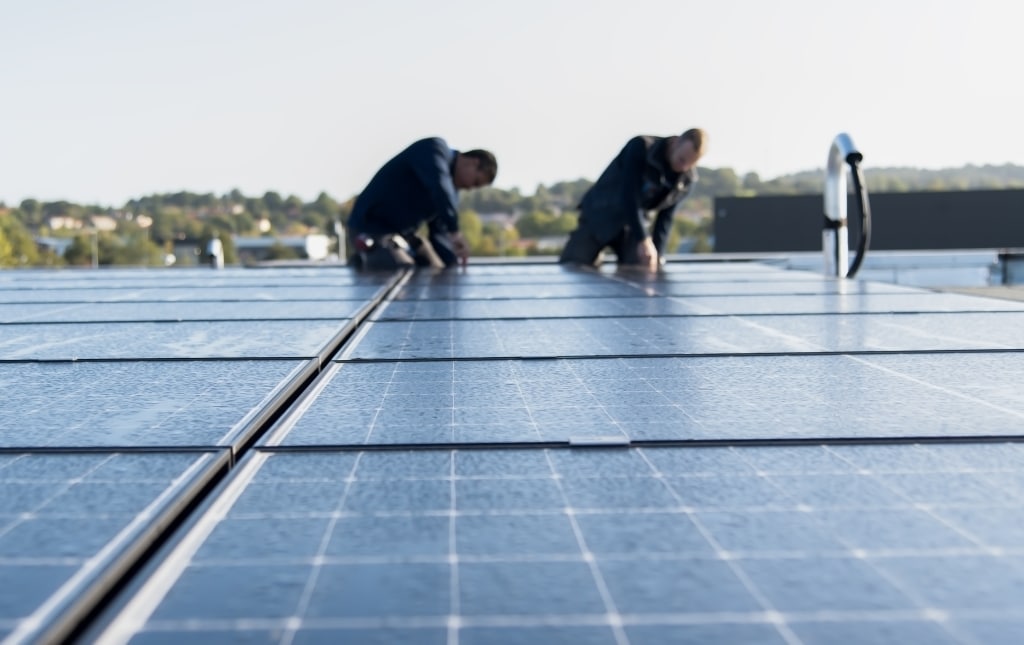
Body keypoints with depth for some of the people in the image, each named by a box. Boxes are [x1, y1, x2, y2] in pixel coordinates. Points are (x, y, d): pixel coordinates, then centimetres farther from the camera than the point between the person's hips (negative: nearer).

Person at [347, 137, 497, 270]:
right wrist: (455, 232, -41)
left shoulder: (452, 189, 11)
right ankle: (368, 260, 2)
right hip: (371, 227, -10)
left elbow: (439, 234, 10)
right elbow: (439, 187, -35)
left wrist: (454, 266, -7)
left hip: (404, 233, 10)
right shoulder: (435, 149, -15)